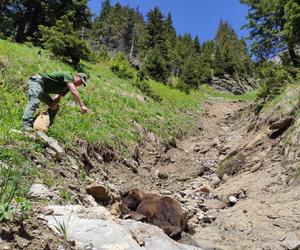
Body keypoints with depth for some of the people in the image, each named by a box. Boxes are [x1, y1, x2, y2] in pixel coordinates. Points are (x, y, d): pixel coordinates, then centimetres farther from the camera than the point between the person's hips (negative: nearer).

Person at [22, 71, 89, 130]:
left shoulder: (67, 87, 15)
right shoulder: (69, 75, -14)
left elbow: (57, 98, 12)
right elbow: (74, 91, -28)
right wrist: (82, 105, -32)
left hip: (42, 90, 10)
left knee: (55, 106, 8)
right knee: (34, 102, -30)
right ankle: (26, 125, -43)